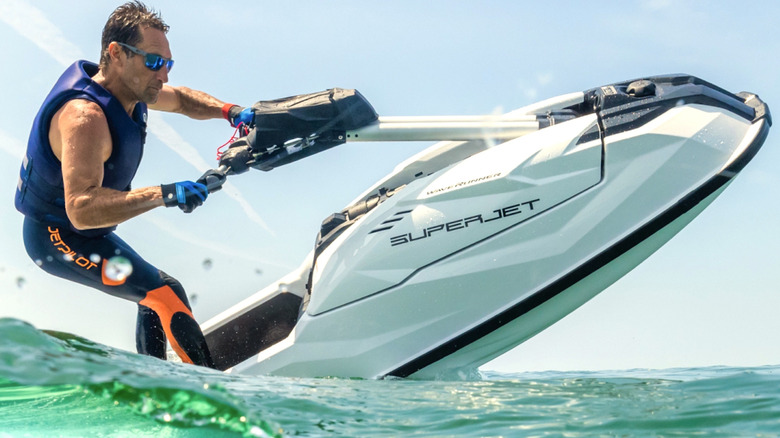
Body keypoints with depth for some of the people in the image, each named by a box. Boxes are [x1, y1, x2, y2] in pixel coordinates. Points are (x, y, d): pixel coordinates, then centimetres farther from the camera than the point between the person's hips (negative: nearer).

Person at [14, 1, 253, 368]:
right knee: (165, 293, -19)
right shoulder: (84, 115, -32)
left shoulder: (129, 88, -5)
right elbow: (81, 209, -43)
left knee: (155, 299, 22)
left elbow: (179, 99, 15)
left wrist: (229, 112, -4)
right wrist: (164, 195, -46)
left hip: (86, 232, 10)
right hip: (57, 239, -10)